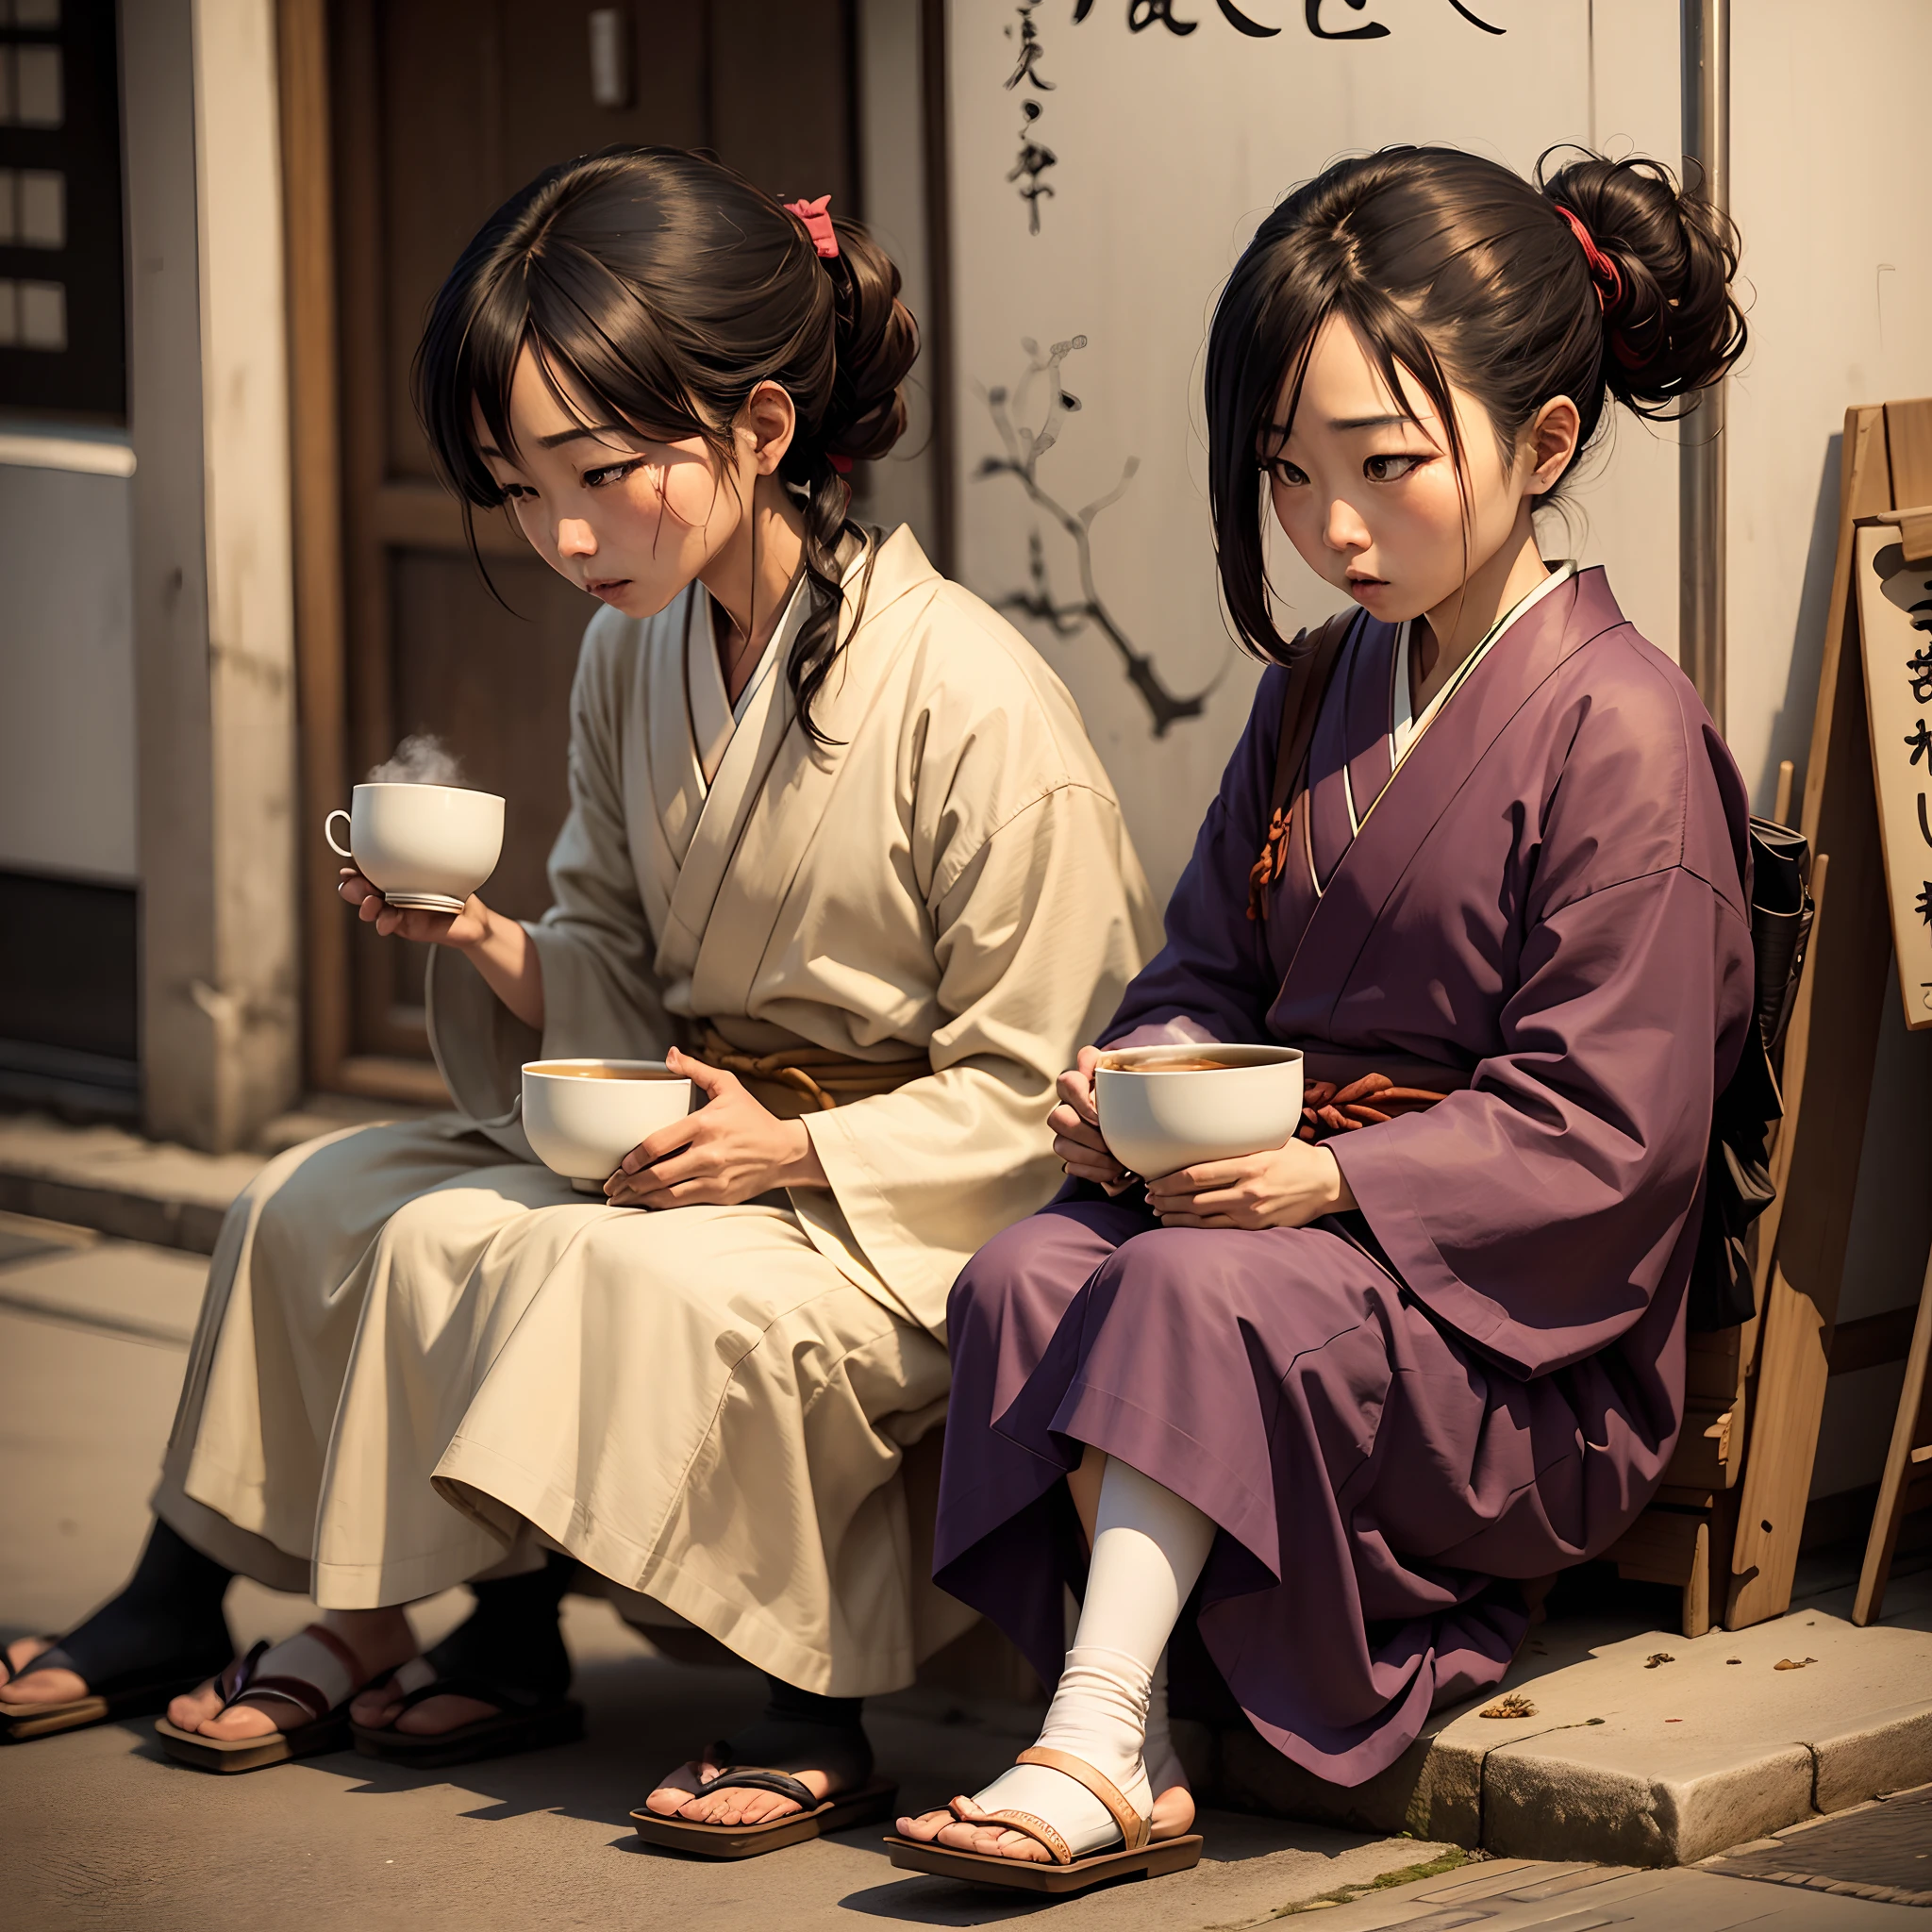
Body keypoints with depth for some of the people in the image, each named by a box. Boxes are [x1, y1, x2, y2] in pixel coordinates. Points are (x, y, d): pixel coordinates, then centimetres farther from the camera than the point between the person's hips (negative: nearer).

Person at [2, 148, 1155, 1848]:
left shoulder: (971, 700, -20)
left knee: (670, 1288, -34)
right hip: (688, 1128, 8)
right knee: (324, 1204, -7)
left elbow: (1033, 1100, -15)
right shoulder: (634, 654, 3)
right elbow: (619, 987, 11)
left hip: (924, 1209, -8)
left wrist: (797, 1151, -27)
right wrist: (490, 948, -10)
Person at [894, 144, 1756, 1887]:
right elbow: (1214, 969, 19)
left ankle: (1100, 1728, -31)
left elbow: (1604, 1131, -17)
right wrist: (1137, 1079, -5)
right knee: (1027, 1272, -21)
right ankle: (1137, 1754, -25)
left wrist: (1334, 1184, -23)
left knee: (1193, 1296, -32)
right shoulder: (1316, 697, 13)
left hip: (1530, 1342, -7)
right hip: (1278, 1190, 7)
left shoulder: (1618, 731, -13)